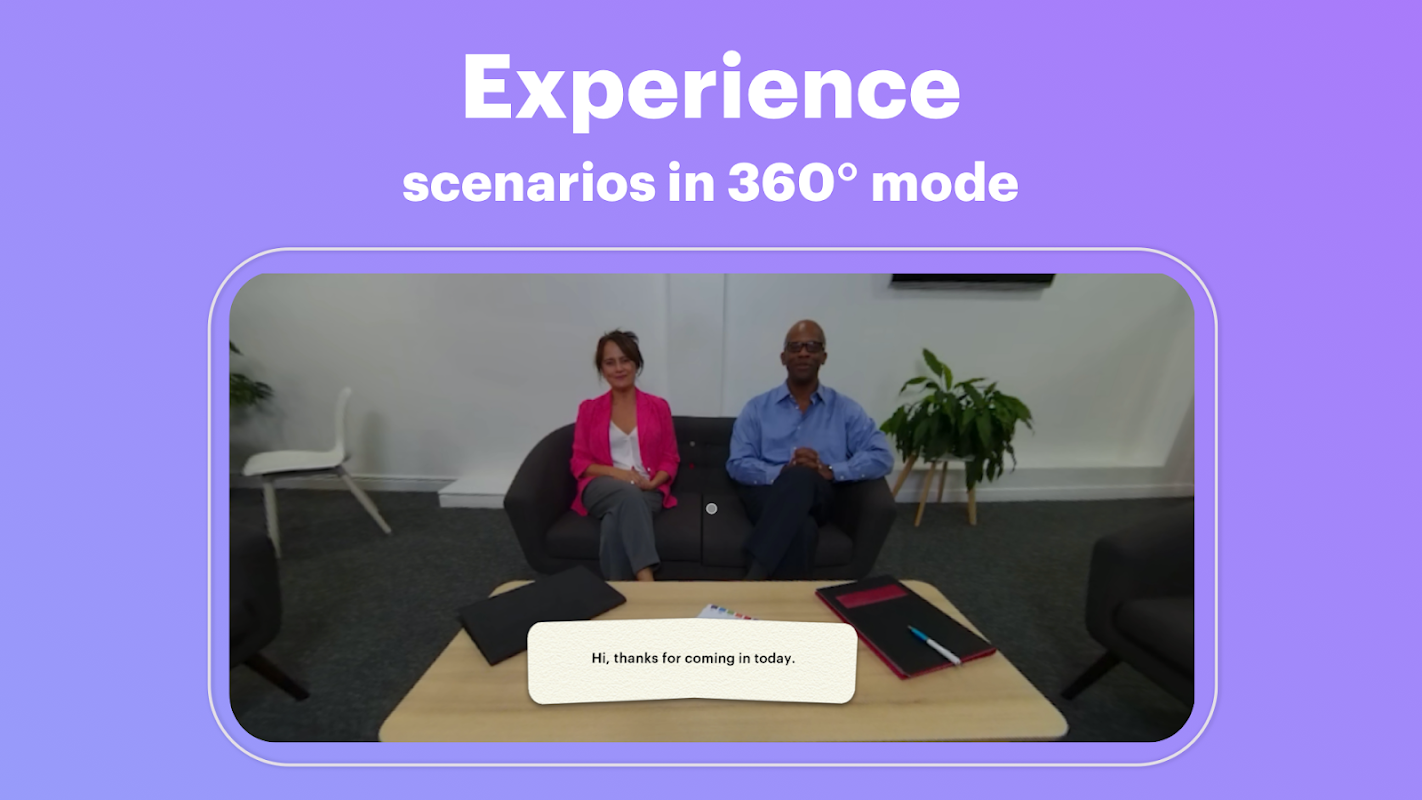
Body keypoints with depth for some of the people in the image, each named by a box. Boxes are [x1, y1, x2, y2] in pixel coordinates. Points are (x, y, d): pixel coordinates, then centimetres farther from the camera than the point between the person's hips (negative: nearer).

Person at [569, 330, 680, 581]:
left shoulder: (658, 407, 11)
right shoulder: (589, 409, 10)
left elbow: (670, 459, 10)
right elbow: (580, 463, 6)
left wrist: (651, 483, -12)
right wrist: (617, 473, -12)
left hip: (648, 491, 1)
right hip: (602, 488, 0)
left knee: (616, 520, -35)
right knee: (629, 494, -37)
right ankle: (647, 584, -43)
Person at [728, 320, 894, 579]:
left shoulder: (845, 409, 11)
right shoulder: (757, 408, 10)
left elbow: (882, 457, 0)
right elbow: (738, 465, 0)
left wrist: (830, 470, -16)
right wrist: (783, 471, -19)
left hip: (816, 497, 1)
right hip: (767, 493, 0)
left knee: (803, 478, -37)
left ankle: (755, 577, -33)